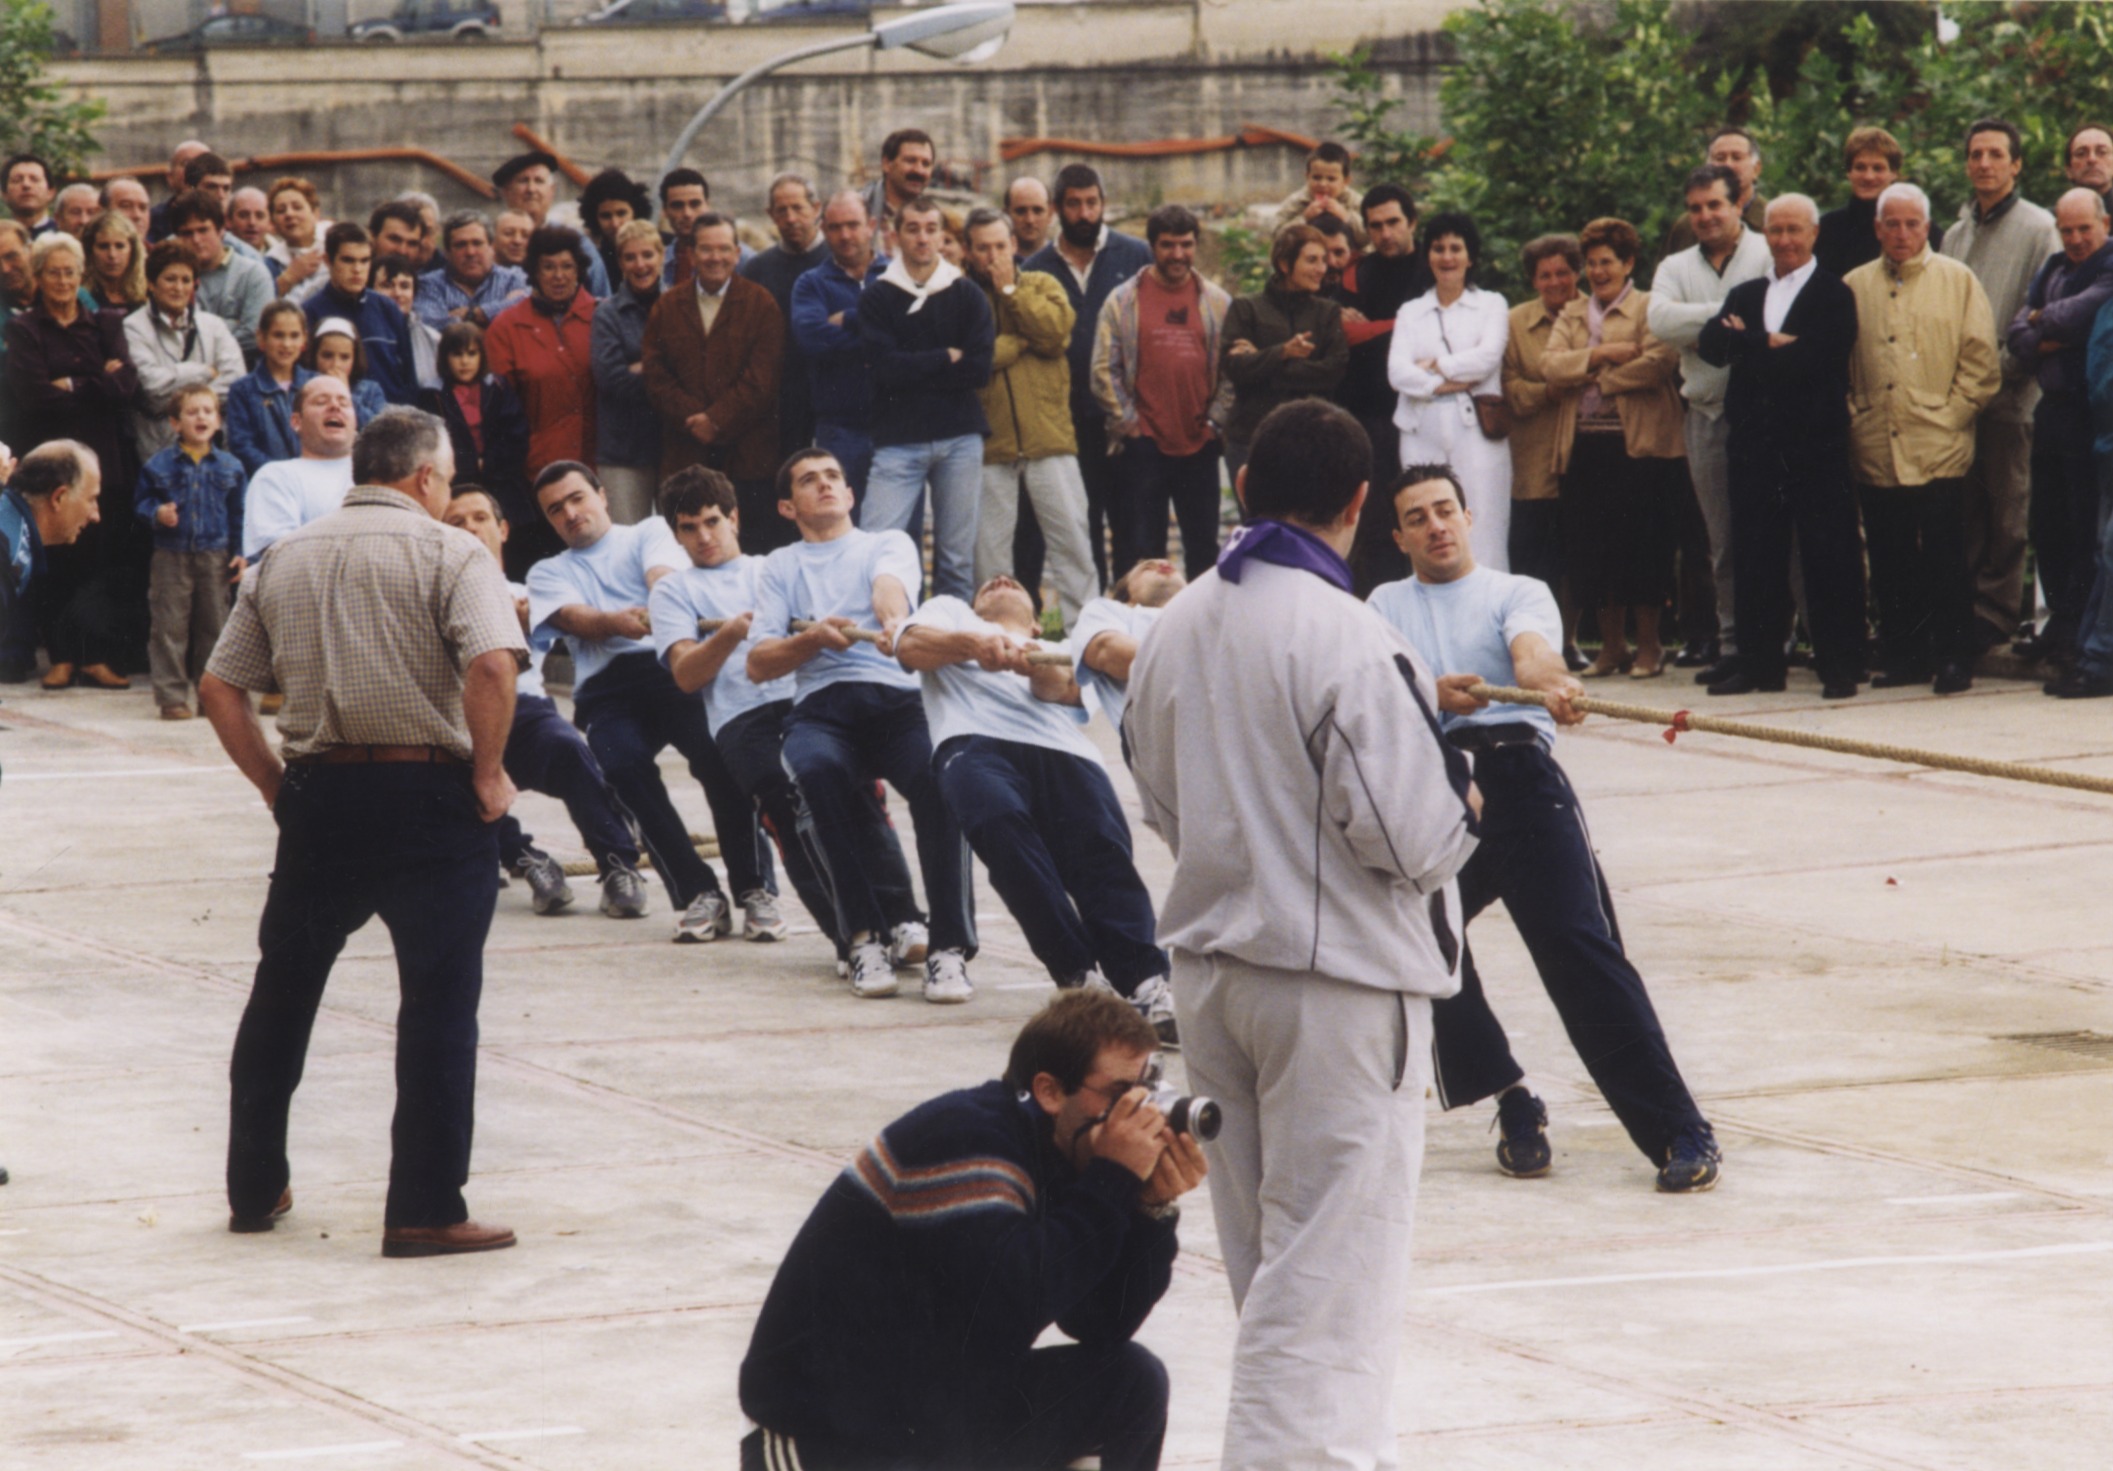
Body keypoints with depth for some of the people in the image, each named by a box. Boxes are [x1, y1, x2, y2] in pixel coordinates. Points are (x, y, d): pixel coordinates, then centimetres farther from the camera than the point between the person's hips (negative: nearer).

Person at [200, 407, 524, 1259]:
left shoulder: (286, 559, 12)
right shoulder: (446, 554, -5)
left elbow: (219, 688, 9)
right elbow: (493, 664, -21)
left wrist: (276, 784, 12)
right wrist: (487, 774, -10)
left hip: (318, 795, 5)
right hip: (428, 793, -5)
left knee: (281, 993, 17)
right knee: (438, 1002, 0)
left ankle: (254, 1189, 25)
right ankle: (424, 1211, -2)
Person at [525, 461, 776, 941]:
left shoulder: (649, 532, 23)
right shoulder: (548, 573, 26)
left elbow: (664, 577, -1)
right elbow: (573, 618, 3)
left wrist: (655, 613, -26)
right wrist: (617, 622, -21)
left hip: (673, 664, -1)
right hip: (607, 687, 1)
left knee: (718, 753, -31)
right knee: (625, 764, -31)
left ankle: (753, 887, -21)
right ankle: (698, 894, -26)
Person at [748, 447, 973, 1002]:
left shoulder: (889, 544, 22)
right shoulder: (781, 567, 25)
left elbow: (889, 587, -4)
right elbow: (758, 664, 14)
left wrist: (894, 620, -28)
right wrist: (813, 638, -6)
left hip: (899, 699, -1)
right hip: (822, 705, 1)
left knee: (937, 775, -34)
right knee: (820, 770, -36)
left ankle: (950, 946, -35)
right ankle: (871, 933, -31)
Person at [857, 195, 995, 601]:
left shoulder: (966, 295, 10)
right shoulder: (878, 298, 6)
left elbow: (979, 368, -2)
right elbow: (886, 368, -8)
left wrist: (916, 370, -5)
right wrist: (947, 358, -2)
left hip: (959, 438, 2)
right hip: (898, 441, -1)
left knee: (957, 559, 3)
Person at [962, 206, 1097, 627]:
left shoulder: (1042, 286, 12)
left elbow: (1056, 332, -8)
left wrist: (1010, 290, -4)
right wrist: (1025, 341, -5)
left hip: (1048, 436, 1)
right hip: (988, 445, -1)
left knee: (1071, 536, 0)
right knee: (989, 546, 4)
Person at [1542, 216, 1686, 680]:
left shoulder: (1649, 308, 2)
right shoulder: (1573, 315, 19)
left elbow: (1658, 361, -14)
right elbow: (1550, 365, 3)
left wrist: (1597, 379, -8)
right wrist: (1600, 354, -10)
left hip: (1637, 443, -5)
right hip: (1585, 445, 5)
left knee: (1641, 544, -4)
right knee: (1591, 549, 4)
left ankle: (1648, 646, 4)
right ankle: (1611, 645, 14)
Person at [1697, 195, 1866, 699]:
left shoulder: (1835, 296, 1)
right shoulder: (1745, 294, 17)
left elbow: (1817, 359, -14)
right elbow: (1712, 344, 0)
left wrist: (1749, 347, -7)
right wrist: (1770, 344, -13)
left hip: (1816, 447, -5)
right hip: (1755, 445, 5)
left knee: (1828, 557, -3)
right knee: (1755, 557, 6)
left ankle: (1839, 667, 1)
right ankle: (1759, 662, 13)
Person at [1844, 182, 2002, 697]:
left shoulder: (1958, 281, 7)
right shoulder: (1855, 287, 13)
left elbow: (1980, 359, 3)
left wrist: (1953, 414, -4)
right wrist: (1853, 419, 2)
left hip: (1938, 451, -3)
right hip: (1876, 451, 3)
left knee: (1944, 560, -5)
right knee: (1889, 563, 5)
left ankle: (1953, 658, 0)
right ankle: (1901, 657, 12)